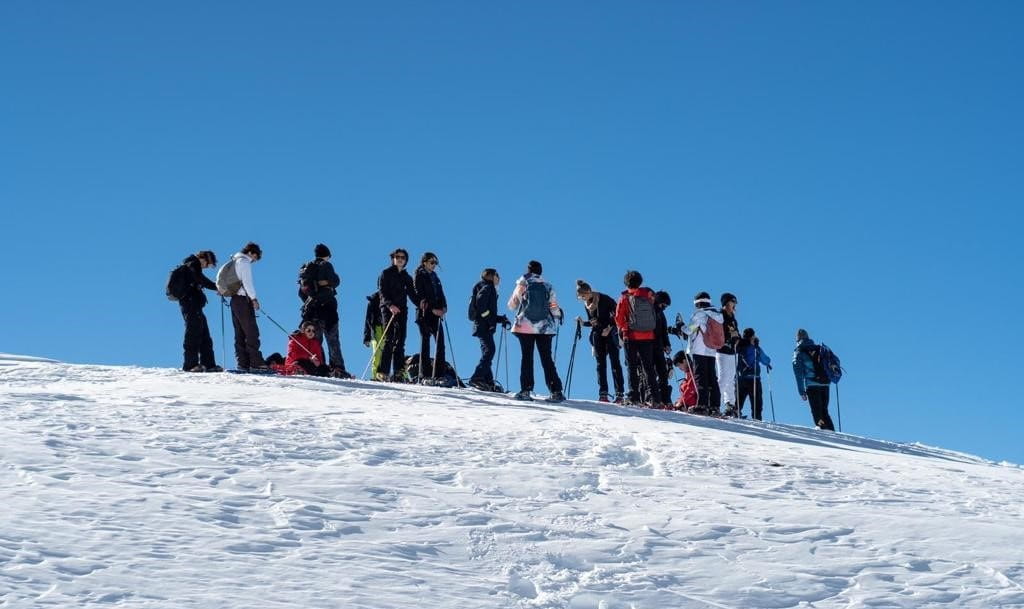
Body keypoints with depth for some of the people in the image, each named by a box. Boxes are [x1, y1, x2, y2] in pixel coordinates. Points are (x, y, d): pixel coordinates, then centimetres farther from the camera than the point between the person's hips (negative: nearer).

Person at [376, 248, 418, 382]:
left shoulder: (406, 277, 21)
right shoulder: (386, 274, 6)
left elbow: (412, 294, 15)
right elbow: (382, 292, -6)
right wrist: (390, 305, -23)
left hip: (402, 310, 5)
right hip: (388, 309, -5)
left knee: (400, 341, -2)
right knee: (389, 340, -14)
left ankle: (398, 373, -5)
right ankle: (382, 372, -16)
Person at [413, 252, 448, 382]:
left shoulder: (435, 277, 21)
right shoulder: (420, 276, 0)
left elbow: (440, 294, 17)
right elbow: (420, 296, -9)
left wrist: (444, 307, -3)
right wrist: (432, 309, -18)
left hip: (436, 314, 6)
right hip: (424, 314, -6)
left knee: (440, 342, -3)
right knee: (425, 342, -6)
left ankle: (438, 374, -4)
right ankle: (424, 375, -7)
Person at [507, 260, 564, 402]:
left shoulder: (522, 285, -1)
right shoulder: (548, 286, 2)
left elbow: (512, 305, 8)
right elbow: (554, 308, 3)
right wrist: (558, 316, 25)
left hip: (525, 326, -1)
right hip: (544, 328, 1)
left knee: (527, 357, 5)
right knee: (547, 359, 3)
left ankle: (525, 390, -2)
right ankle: (556, 391, -3)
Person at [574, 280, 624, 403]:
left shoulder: (604, 299, -11)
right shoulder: (587, 305, 10)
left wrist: (609, 328, -14)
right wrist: (583, 323, -1)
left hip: (610, 333, -6)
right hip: (597, 335, 6)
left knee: (614, 362, -7)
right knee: (601, 363, 2)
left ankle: (620, 393, -8)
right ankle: (603, 394, 1)